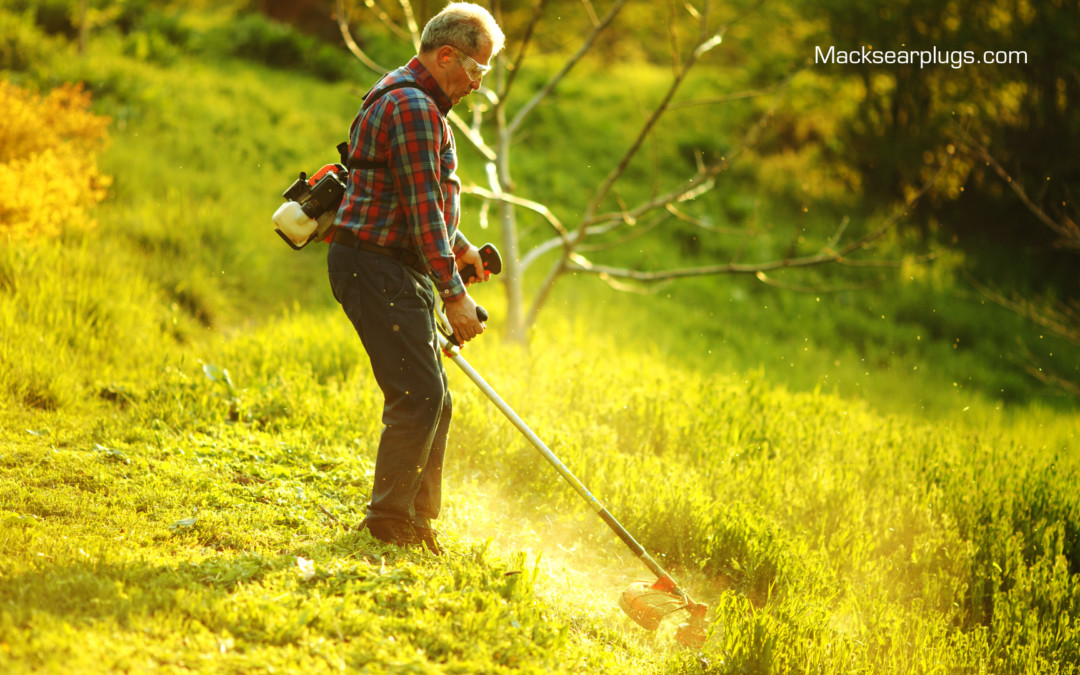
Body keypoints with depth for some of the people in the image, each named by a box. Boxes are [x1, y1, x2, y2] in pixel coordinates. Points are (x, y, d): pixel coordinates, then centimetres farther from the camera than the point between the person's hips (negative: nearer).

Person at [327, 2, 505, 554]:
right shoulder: (412, 107, -16)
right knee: (418, 395, -12)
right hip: (375, 265, -11)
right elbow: (423, 208, -21)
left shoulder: (418, 103, 19)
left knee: (432, 399, 12)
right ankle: (388, 525, -6)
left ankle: (417, 522, 18)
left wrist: (455, 244, 26)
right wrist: (453, 292, -21)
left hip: (398, 269, 11)